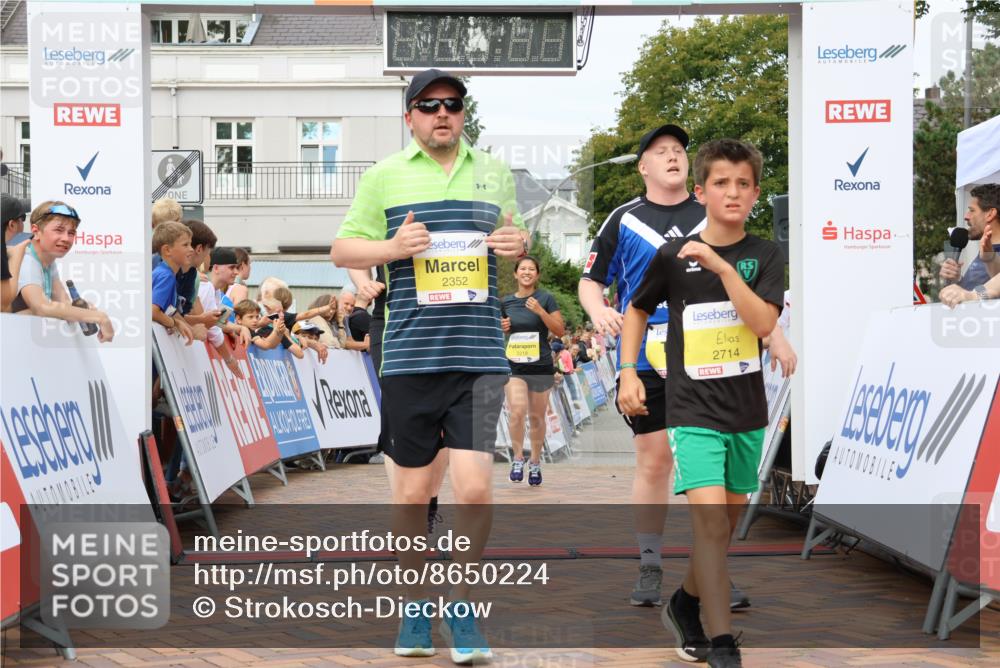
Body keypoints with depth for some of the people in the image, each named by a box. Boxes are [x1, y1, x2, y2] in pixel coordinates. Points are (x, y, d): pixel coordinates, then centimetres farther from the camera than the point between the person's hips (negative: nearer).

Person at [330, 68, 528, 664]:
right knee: (413, 490, 6)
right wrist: (391, 247, -11)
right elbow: (342, 249, 8)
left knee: (475, 486, -8)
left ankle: (462, 608, 10)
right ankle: (415, 605, 24)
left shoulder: (494, 172, 13)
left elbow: (515, 237, 26)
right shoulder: (384, 176, 6)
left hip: (480, 354, 1)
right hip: (409, 355, -1)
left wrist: (519, 242, 2)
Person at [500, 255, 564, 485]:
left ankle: (535, 463, 26)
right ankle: (518, 459, -2)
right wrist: (502, 327, -1)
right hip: (514, 365, 1)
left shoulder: (546, 299, -1)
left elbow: (560, 330, -5)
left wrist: (540, 311, -17)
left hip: (540, 365, -1)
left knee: (537, 418, 8)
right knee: (517, 411, -19)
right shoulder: (506, 302, 8)